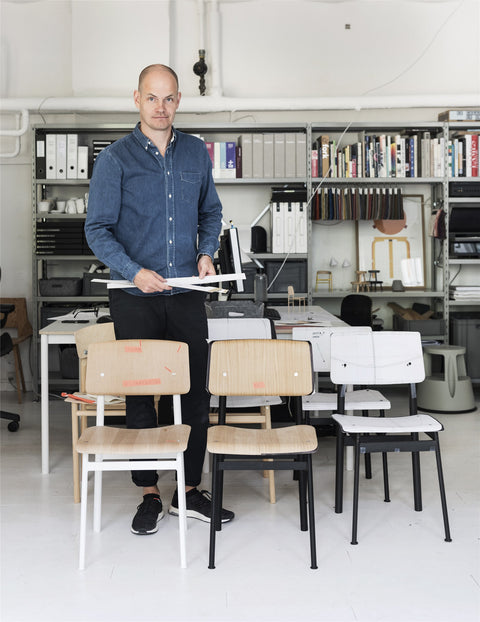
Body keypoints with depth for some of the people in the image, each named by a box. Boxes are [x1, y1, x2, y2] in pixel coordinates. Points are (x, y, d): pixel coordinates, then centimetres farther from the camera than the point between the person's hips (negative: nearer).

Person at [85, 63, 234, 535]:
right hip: (134, 298, -3)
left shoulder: (196, 153, 9)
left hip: (187, 293, 3)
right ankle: (149, 495, 20)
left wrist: (206, 252, 2)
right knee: (139, 395, 5)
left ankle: (190, 491, 21)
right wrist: (134, 271, -18)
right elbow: (97, 229, -4)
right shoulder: (115, 159, -2)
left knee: (197, 393, 6)